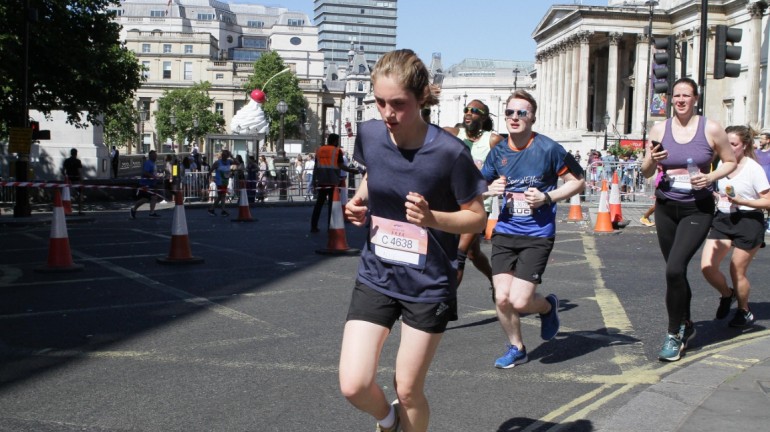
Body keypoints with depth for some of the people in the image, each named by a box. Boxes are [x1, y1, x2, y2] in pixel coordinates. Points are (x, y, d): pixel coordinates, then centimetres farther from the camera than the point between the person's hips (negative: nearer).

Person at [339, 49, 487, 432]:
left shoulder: (449, 152, -20)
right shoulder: (369, 134, -8)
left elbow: (477, 217, -10)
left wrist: (433, 218, -29)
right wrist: (358, 201, -5)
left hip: (428, 286, -3)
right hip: (375, 276, 3)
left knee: (407, 389, 8)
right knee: (353, 385, -5)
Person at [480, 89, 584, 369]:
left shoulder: (549, 149, -8)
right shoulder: (498, 152, 5)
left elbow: (578, 182, 0)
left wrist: (547, 197, -14)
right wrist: (492, 189, -5)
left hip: (537, 235, -4)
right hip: (505, 232, 4)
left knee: (519, 301, -11)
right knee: (502, 297, -4)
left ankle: (548, 306, 26)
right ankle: (516, 348, 23)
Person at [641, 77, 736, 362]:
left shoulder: (711, 129, -4)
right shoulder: (659, 129, 2)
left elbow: (730, 162, 6)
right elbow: (646, 172, 6)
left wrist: (711, 177, -12)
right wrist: (652, 160, -16)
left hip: (697, 210, -3)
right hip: (666, 208, 4)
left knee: (675, 268, -18)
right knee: (676, 271, 13)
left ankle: (674, 334, -3)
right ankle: (686, 325, 35)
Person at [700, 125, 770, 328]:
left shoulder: (753, 168, -11)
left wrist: (741, 201, -22)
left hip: (748, 222, -5)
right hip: (723, 219, 5)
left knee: (737, 271, 2)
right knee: (707, 267, -7)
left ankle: (744, 311, 27)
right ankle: (727, 295, 23)